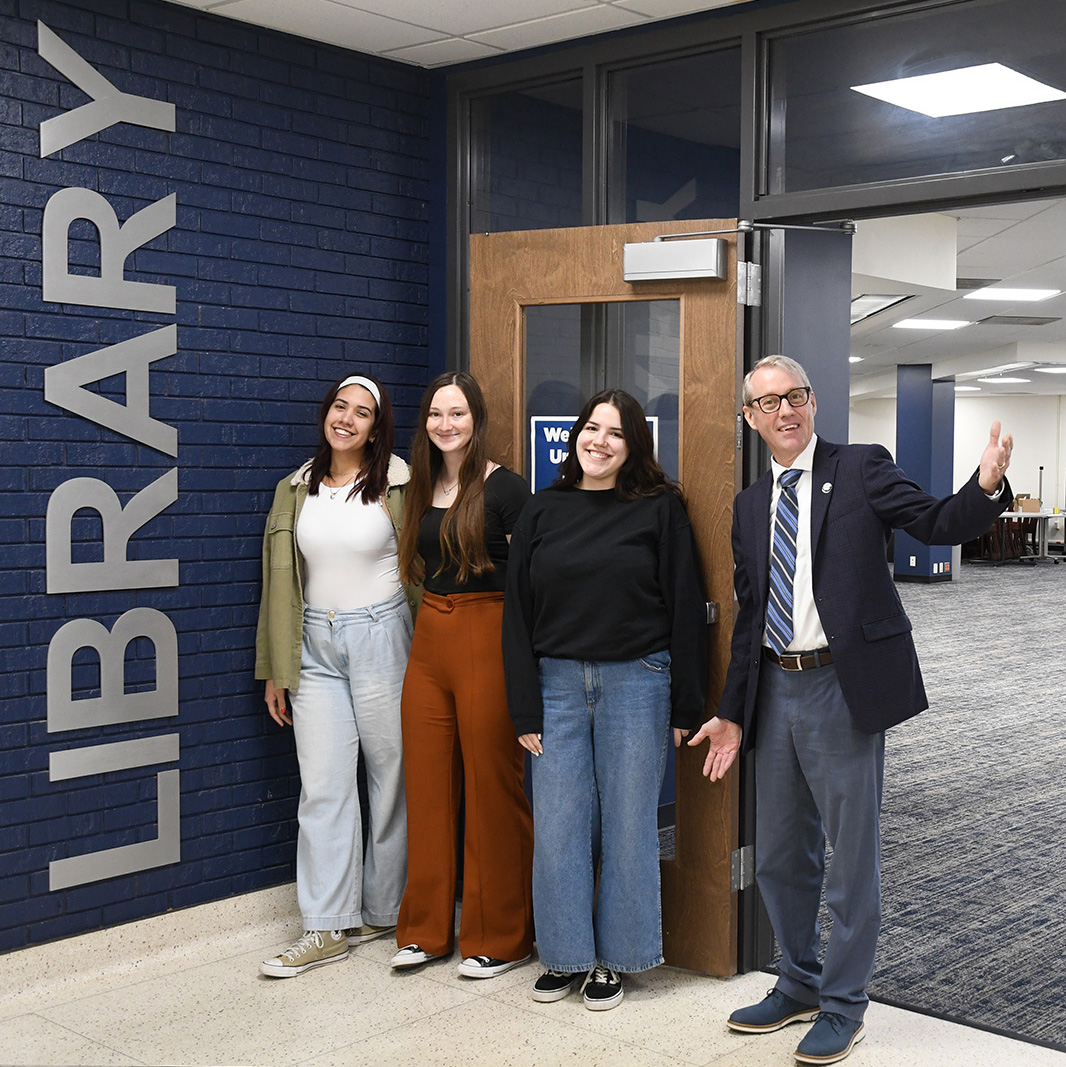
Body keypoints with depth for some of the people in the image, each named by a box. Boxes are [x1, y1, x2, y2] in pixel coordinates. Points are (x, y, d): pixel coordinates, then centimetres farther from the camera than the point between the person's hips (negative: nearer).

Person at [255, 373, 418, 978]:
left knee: (390, 779, 6)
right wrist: (276, 669, 10)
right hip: (316, 646, 3)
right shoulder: (297, 491, 8)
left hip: (380, 638, -3)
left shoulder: (397, 487, -3)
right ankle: (327, 930, 7)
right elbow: (283, 582, 11)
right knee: (322, 787, 2)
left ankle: (384, 913, 21)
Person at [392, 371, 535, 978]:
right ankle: (427, 929, 23)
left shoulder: (504, 488, -7)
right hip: (429, 641, 7)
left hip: (487, 640, -6)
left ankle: (501, 938, 14)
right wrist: (432, 626, 14)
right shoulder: (423, 488, 13)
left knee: (493, 786, 1)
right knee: (427, 785, 10)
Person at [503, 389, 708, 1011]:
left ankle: (614, 958, 20)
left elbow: (685, 608, -2)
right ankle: (566, 953, 21)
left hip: (636, 681, -2)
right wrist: (525, 709, 0)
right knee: (557, 821, 5)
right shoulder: (544, 511, 6)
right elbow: (518, 611, 6)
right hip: (558, 683, 3)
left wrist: (685, 706, -6)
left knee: (628, 822, 5)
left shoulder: (660, 509, -1)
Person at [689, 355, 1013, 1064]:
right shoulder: (750, 504, 12)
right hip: (776, 690, 6)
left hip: (842, 687, -6)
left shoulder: (862, 470, -3)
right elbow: (750, 613, 14)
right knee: (781, 857, 16)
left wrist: (987, 487, -36)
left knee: (852, 857, 4)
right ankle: (800, 984, 36)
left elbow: (939, 524, -15)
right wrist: (733, 713, 12)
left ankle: (843, 1006, 21)